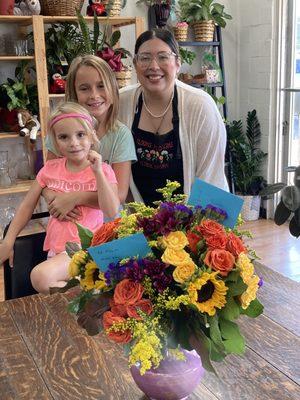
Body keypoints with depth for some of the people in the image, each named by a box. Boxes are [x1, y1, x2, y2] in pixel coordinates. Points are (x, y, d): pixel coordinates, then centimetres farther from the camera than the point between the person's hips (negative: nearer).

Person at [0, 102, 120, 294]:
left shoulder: (102, 170, 0)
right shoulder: (50, 169, 9)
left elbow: (112, 211, -13)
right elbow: (27, 206, 14)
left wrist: (98, 172, -17)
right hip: (59, 249, 4)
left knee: (40, 276, -28)